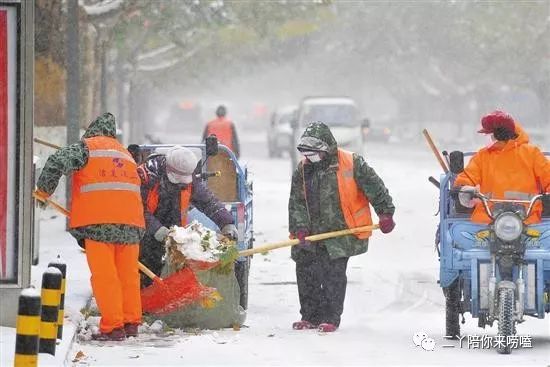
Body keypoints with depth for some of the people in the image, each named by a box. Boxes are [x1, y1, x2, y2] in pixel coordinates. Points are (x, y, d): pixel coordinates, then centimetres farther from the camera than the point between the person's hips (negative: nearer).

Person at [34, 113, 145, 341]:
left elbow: (57, 162, -10)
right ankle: (131, 322, 17)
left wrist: (43, 190, 4)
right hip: (130, 221, 6)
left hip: (99, 222, -6)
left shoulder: (87, 147, 5)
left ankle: (112, 326, -5)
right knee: (128, 274, 13)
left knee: (104, 275, -3)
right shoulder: (125, 153, 26)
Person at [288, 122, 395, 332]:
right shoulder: (303, 170, 6)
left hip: (341, 232, -5)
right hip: (312, 234, 5)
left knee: (334, 274, -10)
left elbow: (375, 187, -3)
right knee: (306, 272, 3)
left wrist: (385, 214, -2)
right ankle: (310, 316, 16)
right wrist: (300, 227, -6)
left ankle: (331, 318, -1)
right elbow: (296, 202, 5)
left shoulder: (352, 164, -8)